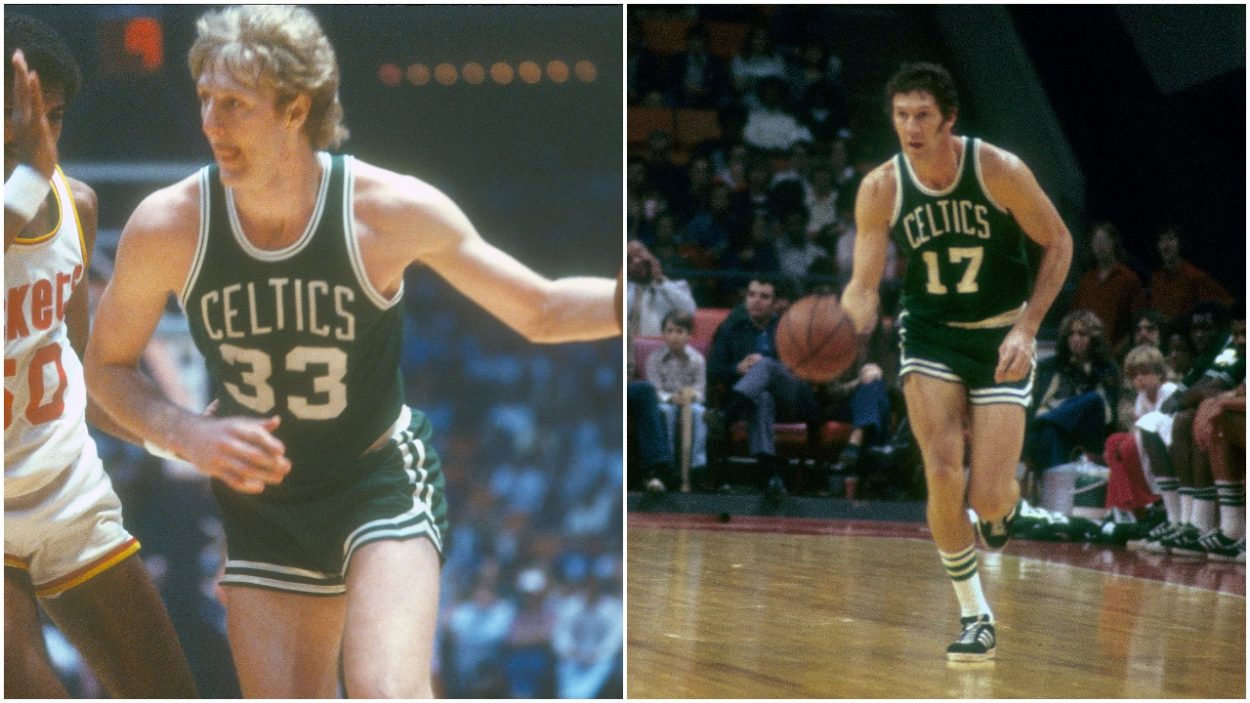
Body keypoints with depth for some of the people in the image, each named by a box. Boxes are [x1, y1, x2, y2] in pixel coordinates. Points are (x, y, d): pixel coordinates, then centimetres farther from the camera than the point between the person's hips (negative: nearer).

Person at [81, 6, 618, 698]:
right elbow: (107, 366, 1)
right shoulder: (166, 227, -15)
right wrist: (189, 435, -19)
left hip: (384, 483, -3)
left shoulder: (392, 210, -18)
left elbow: (541, 311, -7)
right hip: (260, 504, 3)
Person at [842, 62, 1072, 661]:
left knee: (986, 499, -11)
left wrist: (1026, 328, -13)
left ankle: (1005, 499, 30)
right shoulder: (880, 189, -12)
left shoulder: (999, 170, -18)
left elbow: (1058, 242, -5)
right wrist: (845, 332, -35)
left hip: (1001, 337, -2)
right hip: (929, 332, 2)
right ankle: (975, 618, 1)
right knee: (941, 473, -16)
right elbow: (864, 285, -12)